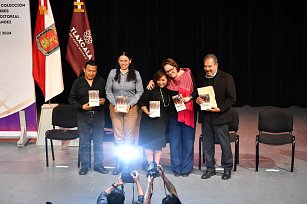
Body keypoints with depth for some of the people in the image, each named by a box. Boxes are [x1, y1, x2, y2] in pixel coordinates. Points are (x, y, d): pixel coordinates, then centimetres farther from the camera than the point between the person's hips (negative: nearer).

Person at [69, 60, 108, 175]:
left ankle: (98, 165, 18)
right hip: (83, 116, -1)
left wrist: (104, 100, -10)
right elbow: (72, 99, 2)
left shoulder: (101, 81, 4)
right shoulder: (78, 82, 1)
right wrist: (82, 106, -12)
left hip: (98, 115, 1)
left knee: (99, 142, 7)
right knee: (84, 142, 4)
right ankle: (84, 165, 15)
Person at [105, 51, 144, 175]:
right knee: (118, 137, 2)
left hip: (131, 108, 0)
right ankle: (118, 164, 10)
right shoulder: (113, 73, 1)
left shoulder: (135, 74, 0)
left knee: (129, 137, 2)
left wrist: (130, 104, -10)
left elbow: (140, 92, 1)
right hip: (115, 108, 1)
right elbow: (108, 91, 4)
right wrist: (114, 104, -9)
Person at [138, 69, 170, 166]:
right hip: (150, 119, -4)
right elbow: (141, 102, -8)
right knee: (149, 143, 1)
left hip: (162, 120, 5)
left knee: (159, 143, 7)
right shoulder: (151, 89, -10)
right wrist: (147, 112, -18)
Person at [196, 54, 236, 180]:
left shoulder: (226, 78, -6)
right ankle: (210, 168, 23)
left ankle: (227, 168, 18)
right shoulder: (201, 78, 9)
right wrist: (197, 100, -4)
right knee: (207, 144, 10)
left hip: (220, 116, -4)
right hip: (205, 117, 5)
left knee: (225, 144, 4)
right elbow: (198, 94, 19)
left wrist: (220, 109, -17)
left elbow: (231, 98, -7)